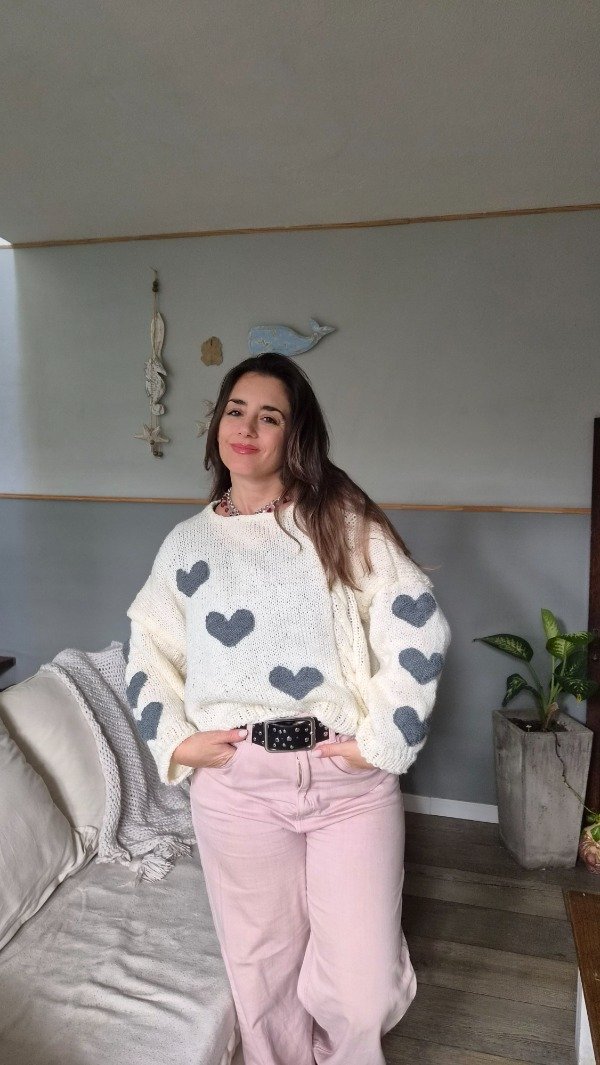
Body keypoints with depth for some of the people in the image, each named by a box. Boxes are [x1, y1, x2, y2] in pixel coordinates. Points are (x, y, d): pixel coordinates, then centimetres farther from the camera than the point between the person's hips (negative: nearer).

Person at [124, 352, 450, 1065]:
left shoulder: (341, 520, -1)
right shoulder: (187, 543, 7)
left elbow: (418, 626, -7)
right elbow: (147, 654, 14)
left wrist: (382, 738, -10)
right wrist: (176, 741, 1)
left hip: (350, 777, -1)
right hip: (235, 783, 2)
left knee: (364, 990, 9)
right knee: (263, 972, 17)